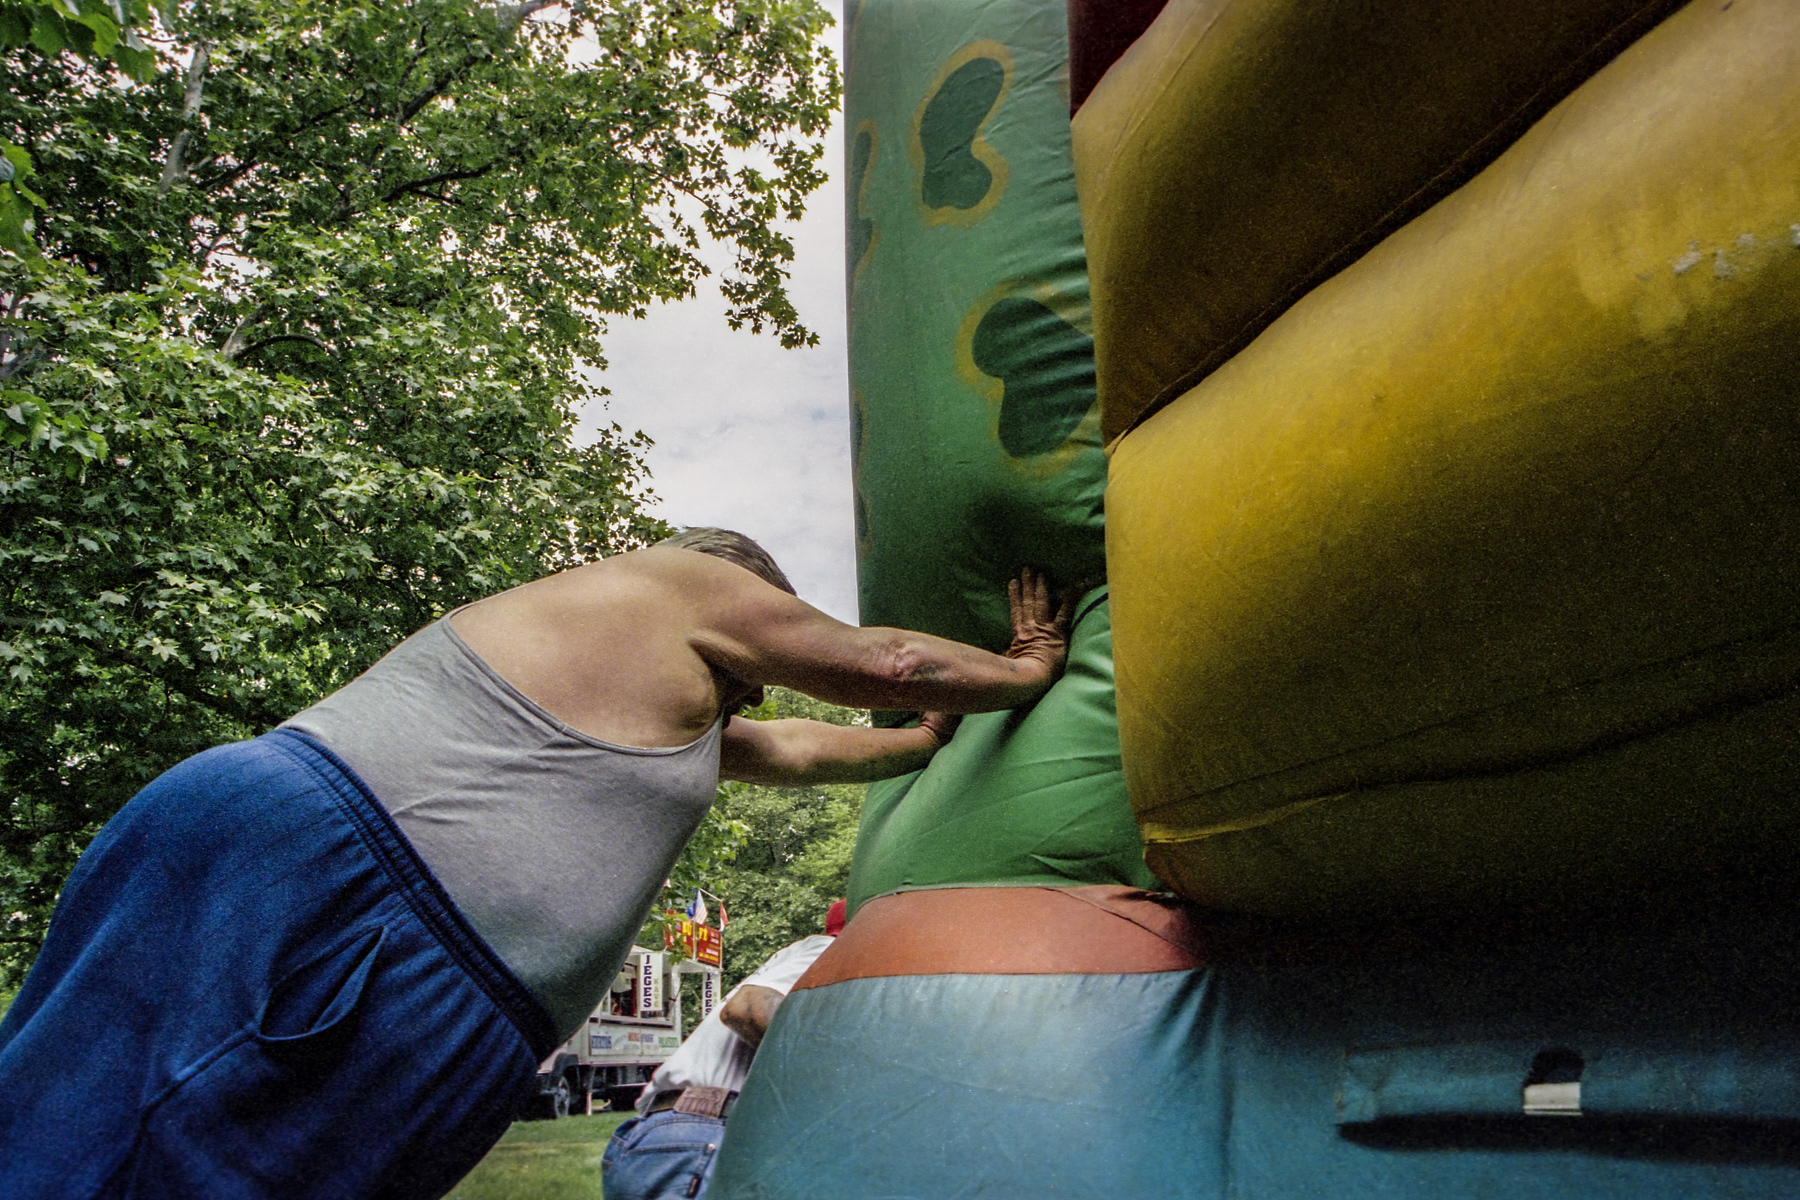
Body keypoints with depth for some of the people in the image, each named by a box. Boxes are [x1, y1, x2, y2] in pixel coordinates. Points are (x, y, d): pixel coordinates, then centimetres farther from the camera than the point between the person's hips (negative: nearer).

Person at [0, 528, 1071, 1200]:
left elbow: (790, 748, 37)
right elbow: (881, 667, 9)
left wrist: (937, 742, 45)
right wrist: (1027, 673, 25)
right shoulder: (691, 582, 4)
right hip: (333, 882, -10)